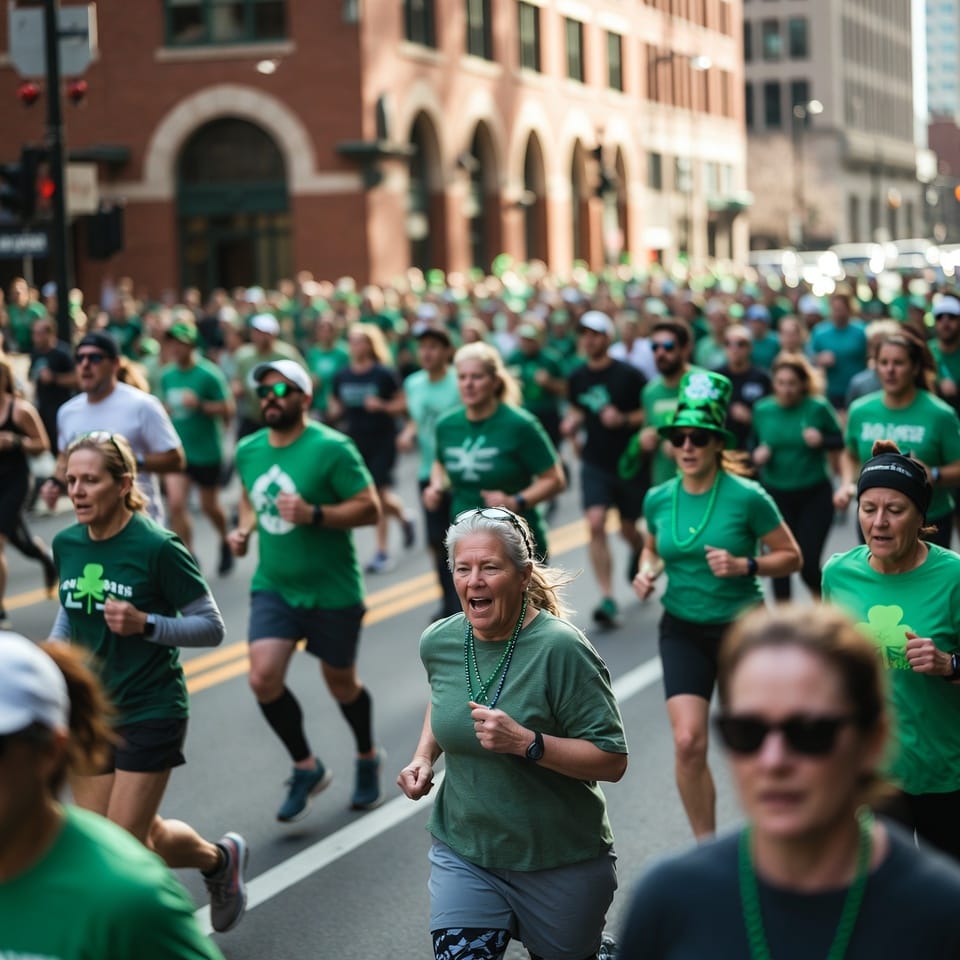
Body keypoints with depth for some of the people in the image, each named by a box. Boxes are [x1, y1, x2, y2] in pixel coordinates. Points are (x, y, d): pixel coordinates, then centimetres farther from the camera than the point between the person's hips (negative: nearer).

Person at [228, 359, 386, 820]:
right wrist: (244, 529, 2)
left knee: (341, 684, 11)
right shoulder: (248, 451, 3)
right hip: (273, 587, 4)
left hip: (332, 591, -4)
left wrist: (313, 514, -29)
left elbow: (370, 507, -16)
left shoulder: (331, 448, -15)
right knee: (264, 678, -13)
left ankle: (368, 758, 41)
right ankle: (306, 767, 9)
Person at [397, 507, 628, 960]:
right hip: (463, 852, 3)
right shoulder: (438, 642, -3)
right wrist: (423, 757, 4)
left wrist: (525, 742, -31)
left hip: (561, 865, -3)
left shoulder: (559, 648, -20)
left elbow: (613, 761, -19)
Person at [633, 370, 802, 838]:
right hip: (683, 631, 2)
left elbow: (791, 556, -6)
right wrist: (647, 570, -3)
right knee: (688, 742, -12)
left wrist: (744, 565, -22)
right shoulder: (658, 499, -2)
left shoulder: (747, 497, -14)